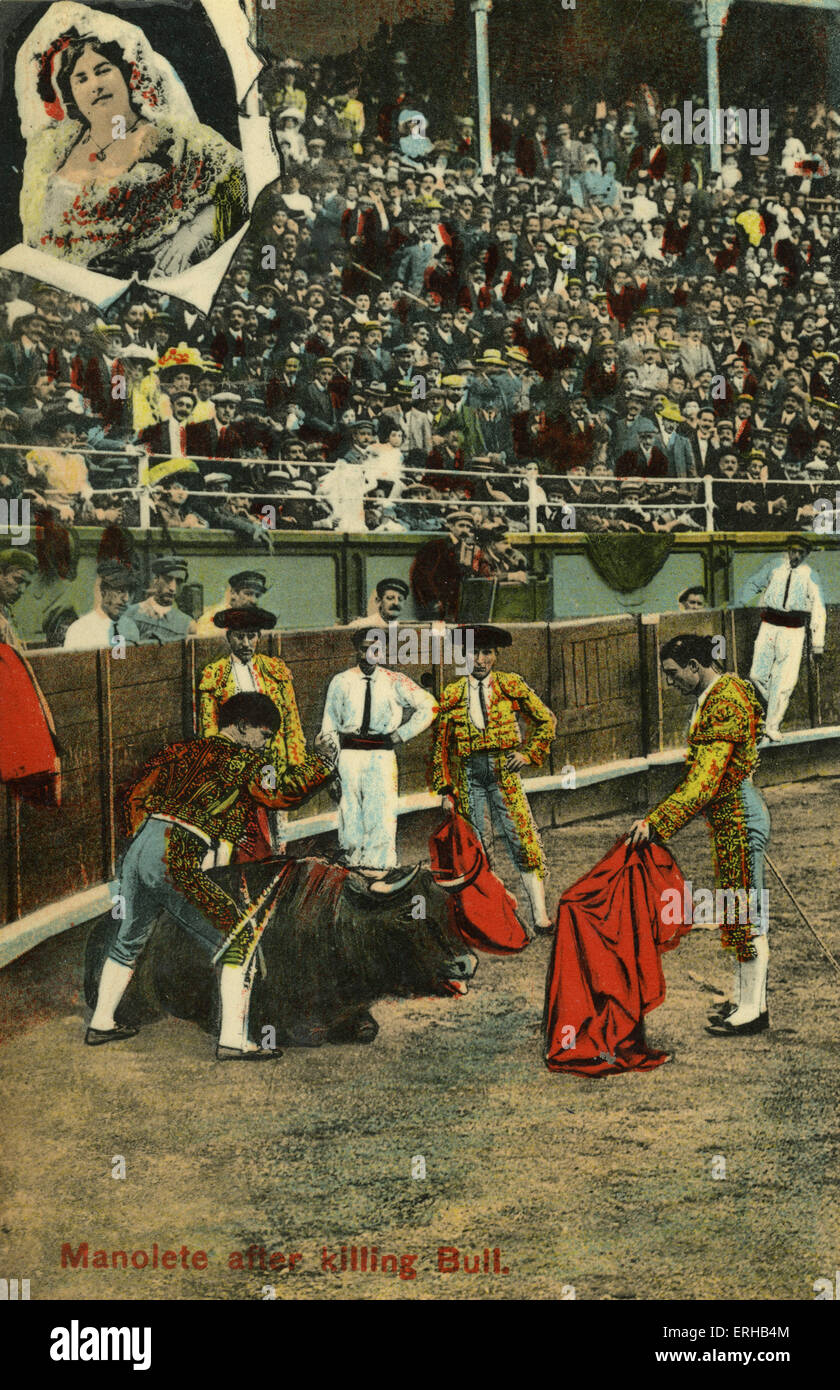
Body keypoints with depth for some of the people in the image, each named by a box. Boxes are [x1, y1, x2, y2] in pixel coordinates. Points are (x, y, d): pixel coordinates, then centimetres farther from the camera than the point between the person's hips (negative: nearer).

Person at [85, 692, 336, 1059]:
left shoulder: (184, 751, 24)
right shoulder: (243, 760, 5)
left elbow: (136, 797, 24)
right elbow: (285, 790, -2)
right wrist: (324, 762, 10)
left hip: (137, 849, 8)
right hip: (177, 861, -8)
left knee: (129, 940, 28)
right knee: (237, 943, 1)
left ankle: (101, 1024, 37)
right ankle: (232, 1040, -5)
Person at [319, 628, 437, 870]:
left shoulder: (394, 681, 7)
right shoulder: (341, 682, 10)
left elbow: (429, 707, 10)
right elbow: (329, 725, 12)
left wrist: (402, 734, 2)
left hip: (382, 753, -1)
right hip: (349, 753, 1)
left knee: (382, 814, -10)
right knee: (350, 813, 1)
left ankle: (381, 867, -10)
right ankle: (353, 862, 9)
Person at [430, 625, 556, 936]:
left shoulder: (511, 685, 6)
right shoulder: (452, 694, 8)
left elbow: (546, 720, 14)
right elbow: (441, 745, 12)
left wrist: (530, 754, 5)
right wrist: (444, 787, 7)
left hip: (504, 770, -1)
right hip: (468, 773, 1)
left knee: (523, 840, -9)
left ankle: (540, 916, -9)